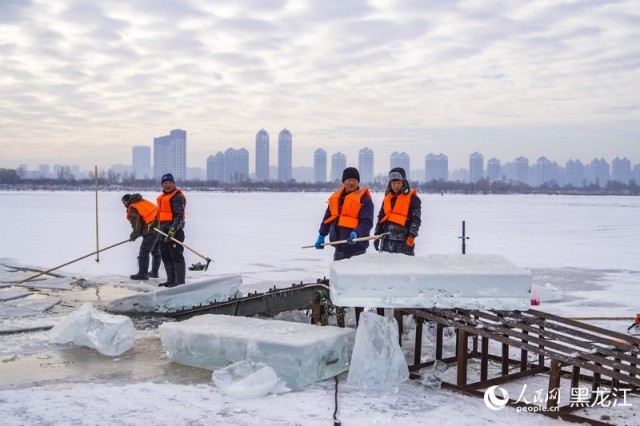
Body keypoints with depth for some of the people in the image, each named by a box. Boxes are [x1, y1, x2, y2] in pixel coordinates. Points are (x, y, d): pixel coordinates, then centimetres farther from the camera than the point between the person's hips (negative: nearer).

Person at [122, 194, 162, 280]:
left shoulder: (132, 209, -2)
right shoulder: (144, 202, 20)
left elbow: (137, 225, -6)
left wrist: (133, 236, 11)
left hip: (152, 230, -8)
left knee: (144, 252, 0)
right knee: (156, 252, 18)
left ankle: (142, 274, 2)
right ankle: (154, 272, 27)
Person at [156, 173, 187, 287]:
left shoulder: (178, 197, -12)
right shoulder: (162, 197, 18)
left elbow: (179, 216, -19)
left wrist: (173, 230, -26)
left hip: (175, 230, -10)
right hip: (163, 230, 10)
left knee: (176, 256, -8)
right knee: (166, 256, 13)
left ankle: (180, 281, -4)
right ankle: (171, 280, 22)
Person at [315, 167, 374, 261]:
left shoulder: (364, 199, -6)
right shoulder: (336, 197, 13)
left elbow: (367, 222, -14)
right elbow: (328, 217, 22)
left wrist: (356, 233, -30)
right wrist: (321, 235, 21)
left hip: (356, 247, -7)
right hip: (339, 247, 7)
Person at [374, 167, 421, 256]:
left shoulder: (413, 198, -1)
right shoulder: (387, 198, 16)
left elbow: (416, 220, -6)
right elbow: (381, 217, 21)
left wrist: (411, 238, -13)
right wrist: (377, 236, 16)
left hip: (404, 241, -5)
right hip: (387, 240, 5)